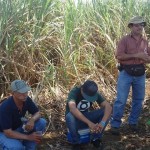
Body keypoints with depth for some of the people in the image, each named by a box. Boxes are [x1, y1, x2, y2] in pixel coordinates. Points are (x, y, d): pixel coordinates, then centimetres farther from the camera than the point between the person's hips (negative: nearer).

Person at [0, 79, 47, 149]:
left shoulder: (27, 100, -15)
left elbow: (37, 113, -2)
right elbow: (8, 133, -31)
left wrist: (32, 119, -26)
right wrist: (28, 137, -30)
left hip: (18, 127, 6)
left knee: (42, 123, -13)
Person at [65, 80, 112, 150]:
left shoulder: (95, 93, -13)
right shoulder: (74, 92, -26)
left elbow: (108, 106, -23)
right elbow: (72, 109, -44)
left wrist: (102, 122, -40)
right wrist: (89, 123, -50)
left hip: (86, 117, 3)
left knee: (106, 112, -20)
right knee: (70, 116, -39)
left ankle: (95, 138, -6)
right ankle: (76, 143, -15)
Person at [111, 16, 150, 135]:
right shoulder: (125, 40, -3)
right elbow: (119, 56, -15)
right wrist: (136, 55, -20)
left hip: (140, 74, 5)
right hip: (126, 73, -5)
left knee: (138, 100, 12)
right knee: (121, 100, -5)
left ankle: (133, 122, 27)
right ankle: (115, 125, 5)